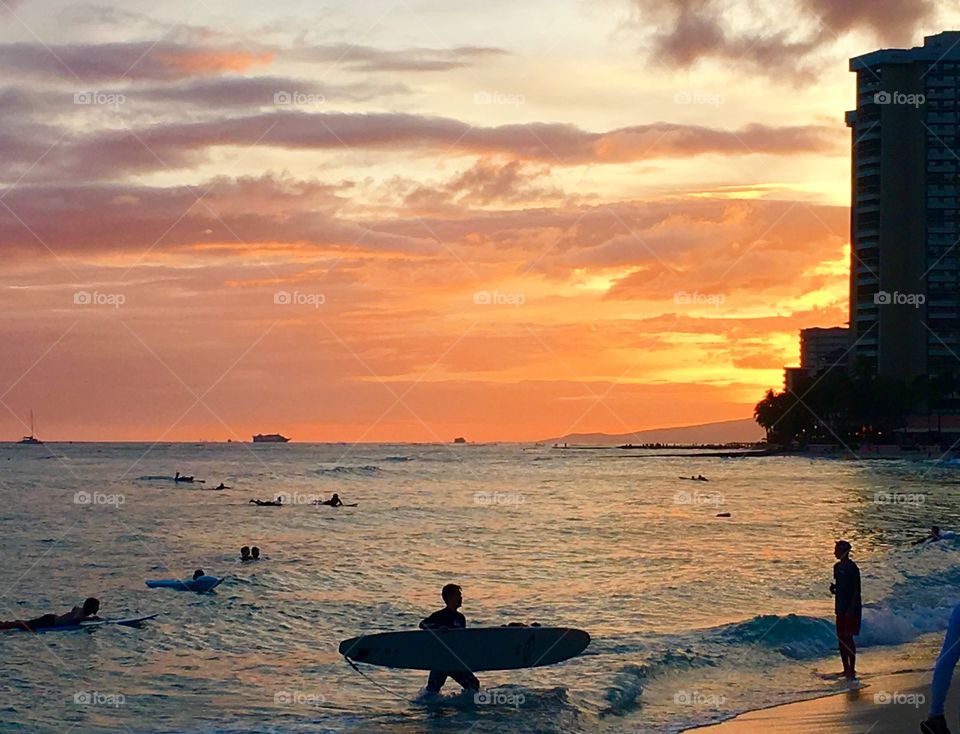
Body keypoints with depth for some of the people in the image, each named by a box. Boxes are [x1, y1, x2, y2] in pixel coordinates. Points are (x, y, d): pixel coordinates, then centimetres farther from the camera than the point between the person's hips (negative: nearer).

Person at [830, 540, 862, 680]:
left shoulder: (852, 568, -14)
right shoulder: (837, 567, 12)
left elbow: (857, 590, -15)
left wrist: (851, 608, -20)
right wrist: (834, 588, 1)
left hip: (852, 608, -9)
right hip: (841, 607, 9)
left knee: (848, 638, -11)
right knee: (841, 638, 10)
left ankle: (852, 670, -9)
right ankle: (846, 669, 17)